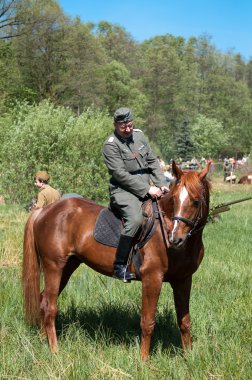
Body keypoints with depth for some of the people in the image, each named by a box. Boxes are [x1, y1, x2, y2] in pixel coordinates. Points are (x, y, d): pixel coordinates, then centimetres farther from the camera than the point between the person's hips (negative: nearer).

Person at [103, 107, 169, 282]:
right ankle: (119, 266, -26)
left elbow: (153, 161, 14)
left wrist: (161, 185, 0)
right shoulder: (111, 145, -8)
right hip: (124, 190, -8)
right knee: (135, 219, -31)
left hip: (148, 187, 8)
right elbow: (121, 174, -16)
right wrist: (147, 189, -18)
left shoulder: (139, 135, 14)